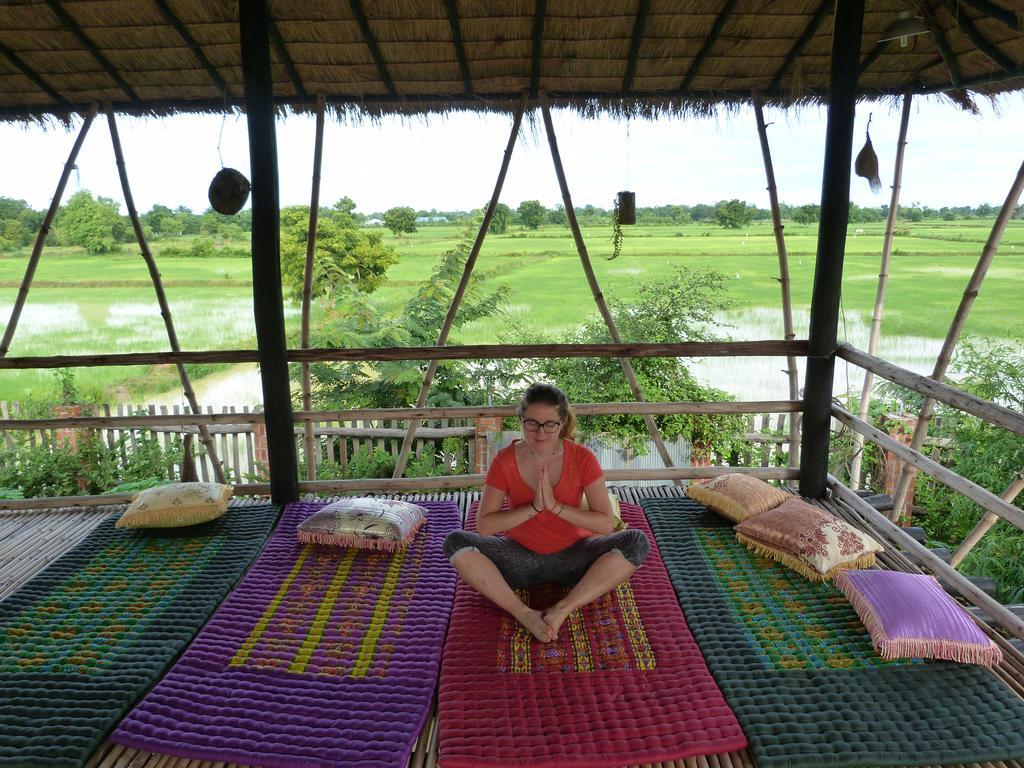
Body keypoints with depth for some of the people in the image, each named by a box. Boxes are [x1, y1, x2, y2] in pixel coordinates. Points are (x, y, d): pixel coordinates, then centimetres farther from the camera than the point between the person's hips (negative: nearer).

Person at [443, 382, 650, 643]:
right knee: (456, 543, -25)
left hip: (571, 556, 0)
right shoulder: (505, 460, -11)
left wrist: (555, 506, -24)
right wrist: (533, 507, -24)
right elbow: (484, 526, -13)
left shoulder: (582, 458, -12)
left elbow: (607, 524, -14)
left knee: (636, 542, -25)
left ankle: (563, 609, -27)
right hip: (520, 557, 0)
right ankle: (524, 614, -28)